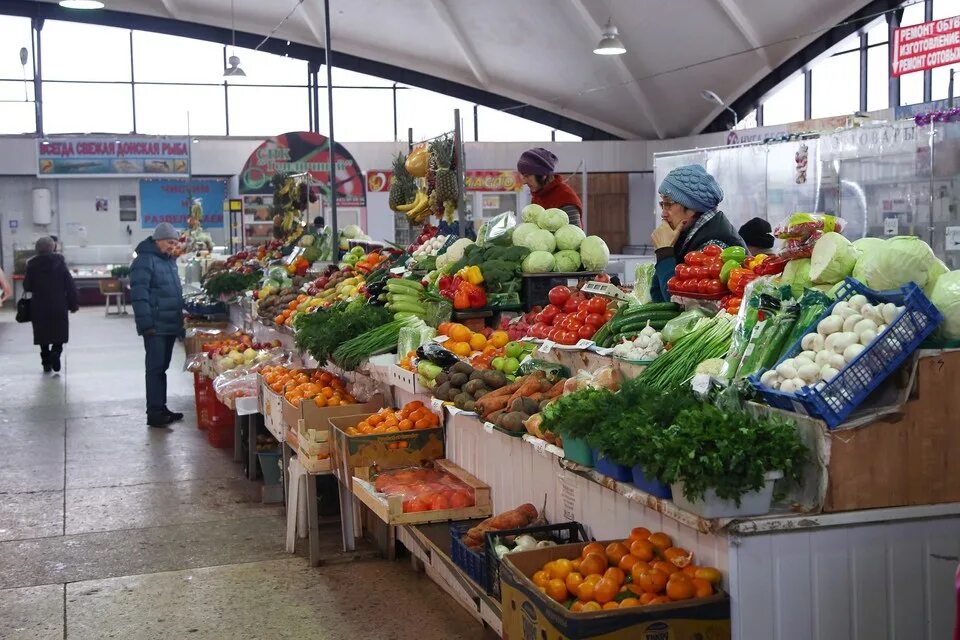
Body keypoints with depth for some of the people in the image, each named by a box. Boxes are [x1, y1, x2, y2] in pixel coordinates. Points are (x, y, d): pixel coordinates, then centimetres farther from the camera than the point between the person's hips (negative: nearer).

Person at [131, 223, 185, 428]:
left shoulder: (169, 260, 17)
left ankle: (161, 408, 19)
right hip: (156, 326, -8)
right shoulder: (145, 260, -10)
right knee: (155, 368, -6)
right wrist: (146, 324, -21)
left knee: (162, 367, 13)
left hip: (170, 325, 8)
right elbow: (139, 294, -17)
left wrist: (180, 319, 21)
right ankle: (154, 412, -4)